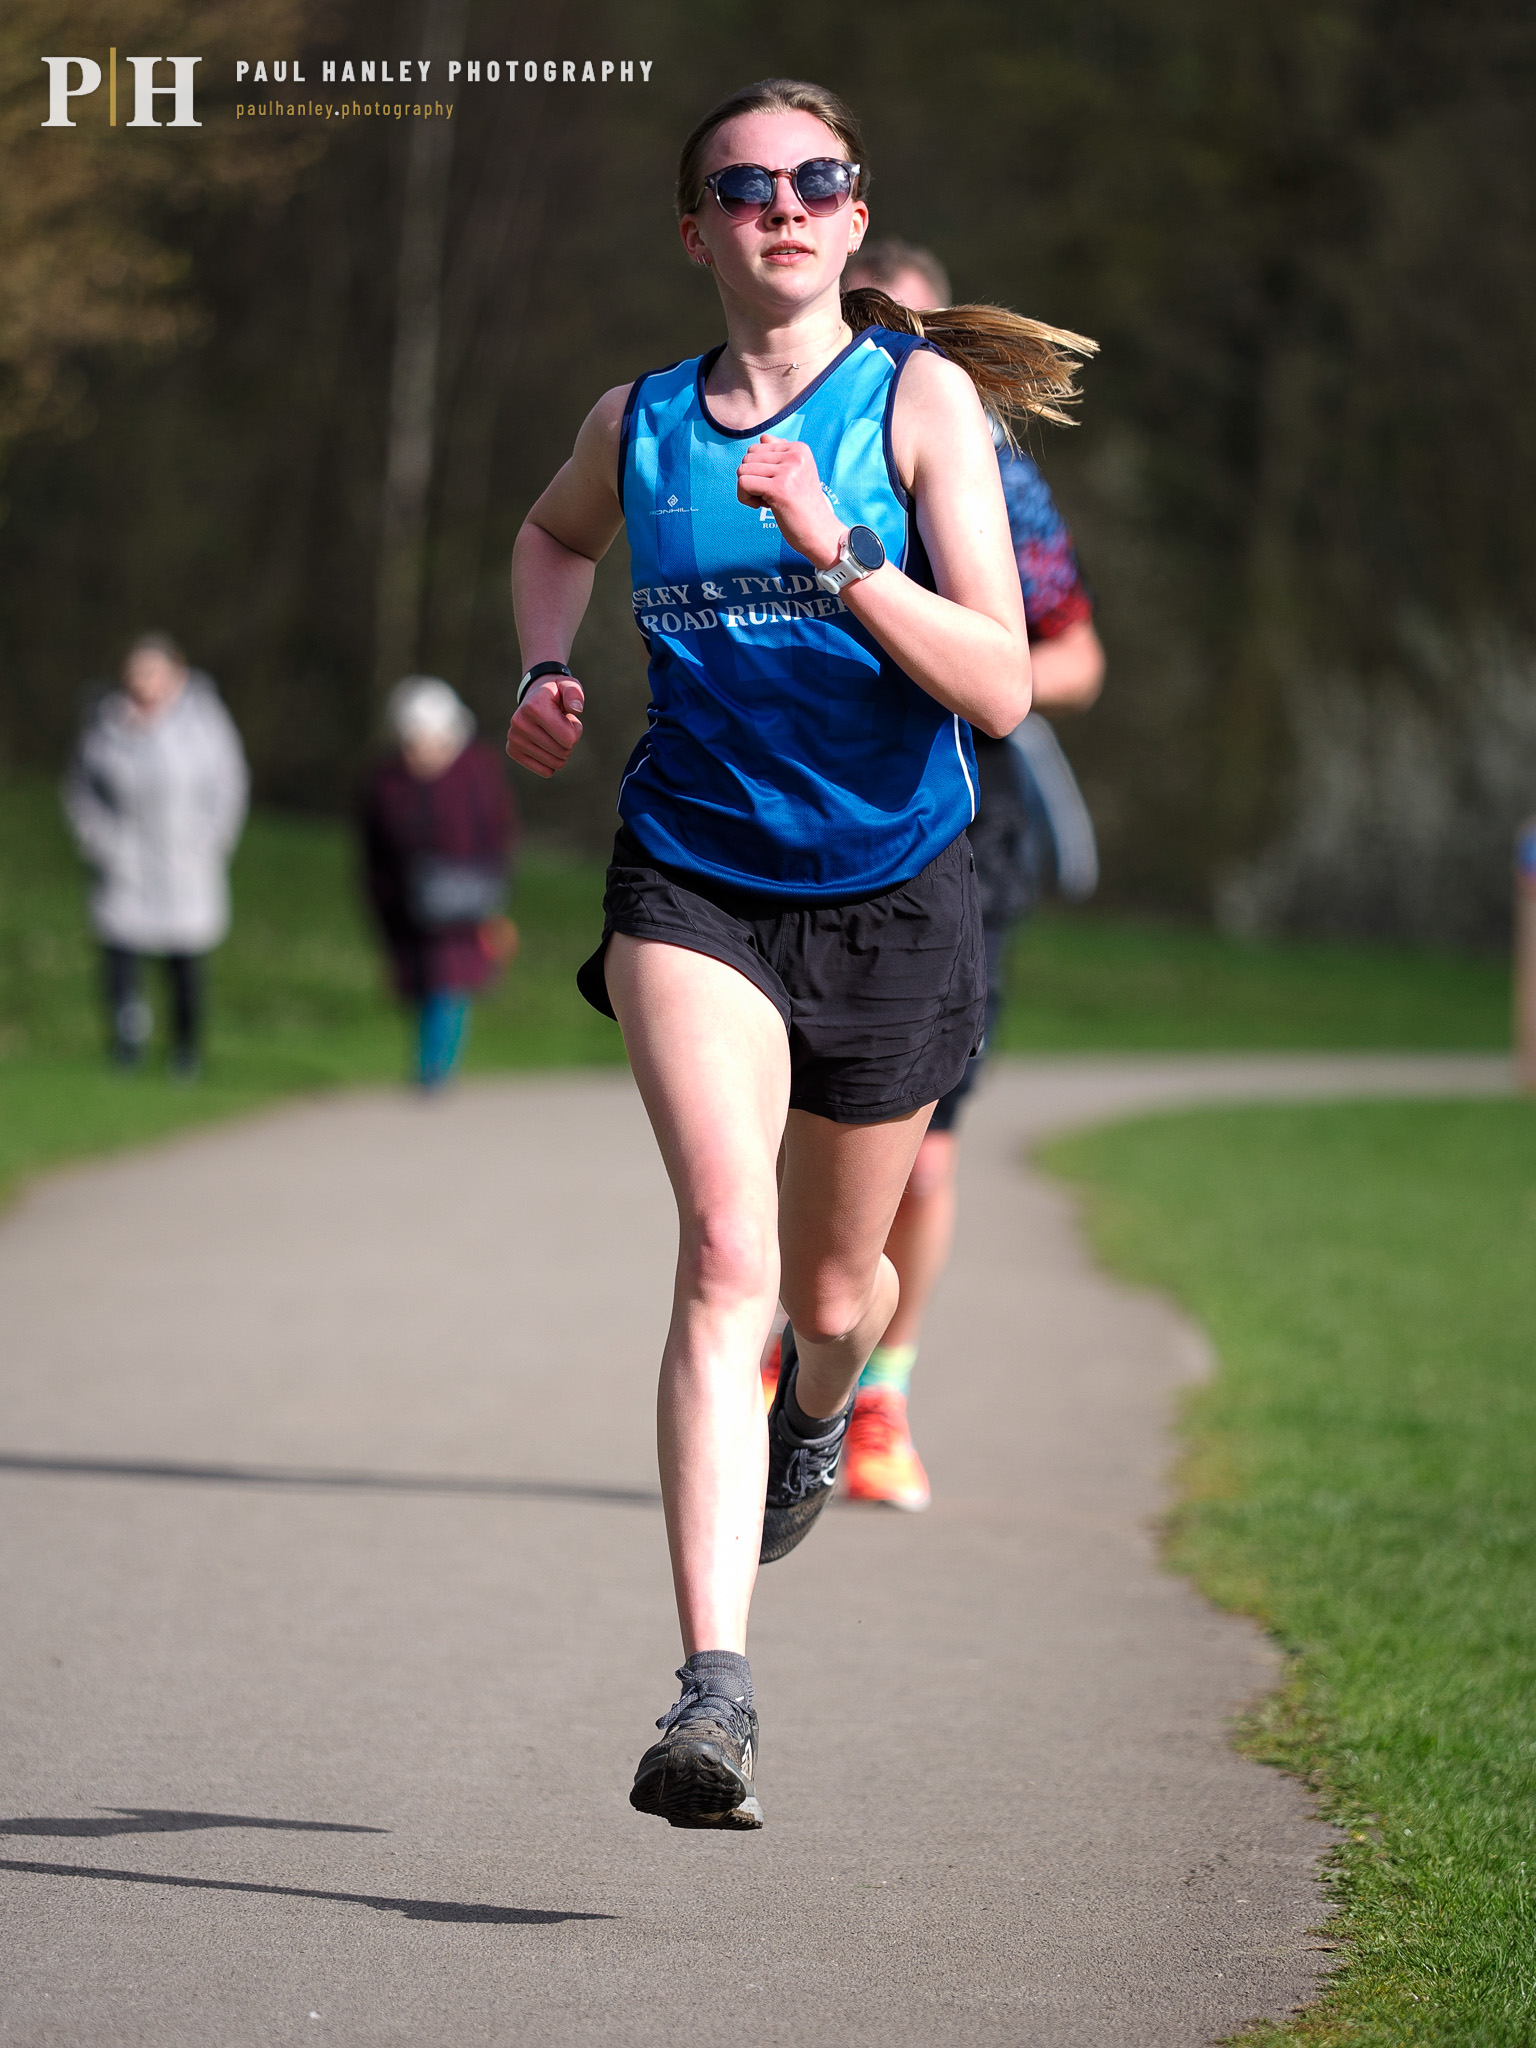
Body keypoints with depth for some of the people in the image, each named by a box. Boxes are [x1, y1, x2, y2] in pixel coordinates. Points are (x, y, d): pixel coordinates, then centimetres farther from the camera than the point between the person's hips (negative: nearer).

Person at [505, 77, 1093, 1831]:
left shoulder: (923, 399, -8)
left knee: (833, 1292, 17)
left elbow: (1001, 687, -17)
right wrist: (547, 668, 8)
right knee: (726, 1258, -21)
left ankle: (812, 1418, 58)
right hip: (691, 881, 0)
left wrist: (836, 555, -28)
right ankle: (713, 1690, -30)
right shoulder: (638, 422, 1)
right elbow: (556, 533, 27)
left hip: (890, 895, 0)